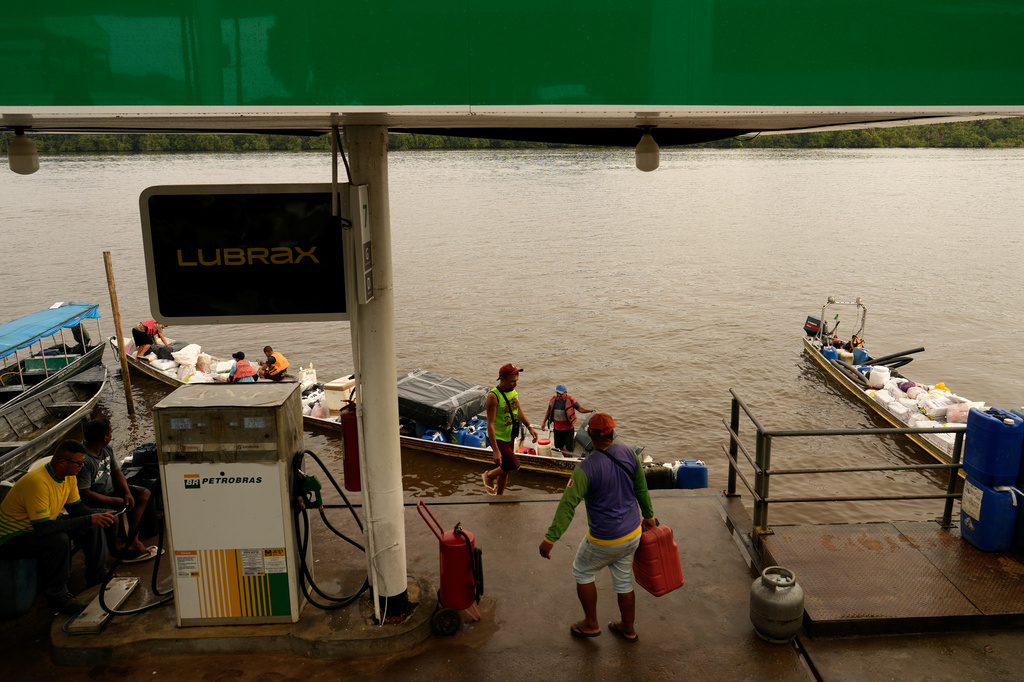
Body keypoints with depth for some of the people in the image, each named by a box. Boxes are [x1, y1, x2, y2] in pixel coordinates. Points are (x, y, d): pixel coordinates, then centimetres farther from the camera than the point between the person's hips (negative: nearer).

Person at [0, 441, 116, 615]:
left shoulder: (69, 476, -6)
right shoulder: (37, 482, -34)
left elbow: (76, 507, 6)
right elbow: (43, 528, -37)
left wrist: (98, 516, -15)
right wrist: (88, 520, -34)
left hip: (39, 527, 9)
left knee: (93, 526, 2)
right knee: (58, 540, -35)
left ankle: (97, 575, 15)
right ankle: (57, 597, -17)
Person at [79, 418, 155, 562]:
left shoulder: (107, 449, -1)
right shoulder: (83, 460, -29)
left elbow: (116, 472, 11)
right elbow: (85, 494, -28)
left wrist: (127, 493, -3)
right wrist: (113, 501, -21)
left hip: (111, 490, 10)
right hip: (93, 501, -10)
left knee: (144, 494, 9)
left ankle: (132, 539, 10)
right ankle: (119, 550, -6)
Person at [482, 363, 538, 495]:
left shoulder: (513, 391, 0)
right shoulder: (493, 396, -25)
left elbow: (519, 411, 18)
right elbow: (490, 424, -26)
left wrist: (530, 427, 7)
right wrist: (496, 450, -30)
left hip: (510, 437, 7)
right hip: (497, 438, -7)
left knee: (505, 470, 15)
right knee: (514, 466, -10)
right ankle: (489, 476, 16)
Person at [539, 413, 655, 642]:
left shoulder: (586, 468, -24)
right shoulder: (629, 454, -8)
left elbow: (568, 505, -25)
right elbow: (641, 489, 6)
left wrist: (550, 539, -22)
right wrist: (648, 516, 22)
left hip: (604, 540, -6)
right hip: (633, 533, 6)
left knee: (582, 572, 20)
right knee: (623, 580, 23)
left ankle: (591, 624, 31)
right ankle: (628, 629, 40)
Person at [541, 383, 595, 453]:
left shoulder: (570, 400, -14)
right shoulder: (553, 399, -1)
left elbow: (580, 409, -14)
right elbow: (549, 411, 11)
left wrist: (590, 410, -31)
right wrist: (544, 422, 7)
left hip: (568, 428, -4)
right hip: (557, 428, 5)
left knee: (569, 447, 1)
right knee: (559, 446, 20)